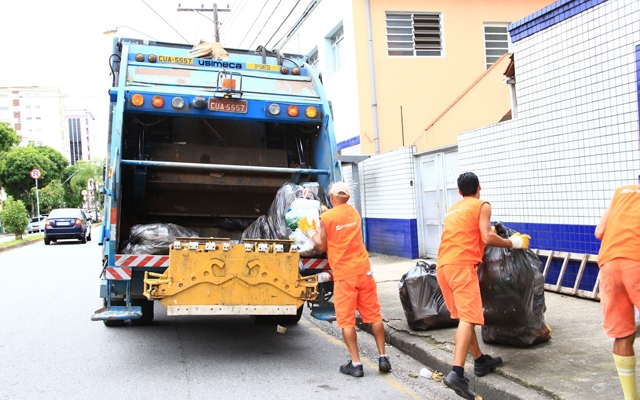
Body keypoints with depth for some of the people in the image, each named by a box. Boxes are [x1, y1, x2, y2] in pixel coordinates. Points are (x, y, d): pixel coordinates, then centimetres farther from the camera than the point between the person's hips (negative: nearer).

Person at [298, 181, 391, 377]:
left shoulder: (326, 217, -7)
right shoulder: (354, 212, 9)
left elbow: (322, 246, 0)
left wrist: (309, 229, 13)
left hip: (343, 274, -4)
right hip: (363, 270, 5)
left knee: (347, 320, 3)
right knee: (374, 315, 11)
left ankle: (355, 364, 3)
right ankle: (383, 358, 15)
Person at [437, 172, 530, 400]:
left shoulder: (453, 210, 26)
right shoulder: (482, 206, 6)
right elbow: (487, 238, -5)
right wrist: (514, 243, 7)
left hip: (442, 266, 8)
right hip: (462, 265, -8)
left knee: (463, 316, 18)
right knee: (468, 317, -13)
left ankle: (480, 361, 29)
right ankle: (457, 373, -26)